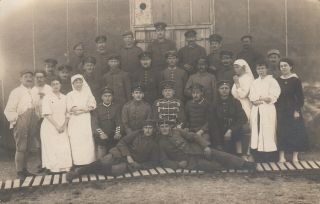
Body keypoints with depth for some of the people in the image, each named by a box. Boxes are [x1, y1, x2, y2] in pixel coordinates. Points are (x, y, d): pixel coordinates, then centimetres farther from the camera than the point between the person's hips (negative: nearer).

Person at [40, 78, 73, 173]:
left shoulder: (64, 98, 10)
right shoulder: (47, 97, -1)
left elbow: (67, 113, 8)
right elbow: (47, 114, -9)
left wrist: (64, 126, -6)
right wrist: (56, 126, -14)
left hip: (62, 128, 3)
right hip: (50, 127, -3)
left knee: (65, 147, -4)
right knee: (52, 148, -6)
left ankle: (64, 168, 3)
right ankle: (53, 168, 1)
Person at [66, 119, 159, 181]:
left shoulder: (154, 144, 7)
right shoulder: (137, 134, 6)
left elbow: (154, 161, 9)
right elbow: (122, 142, 1)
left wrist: (139, 166, -7)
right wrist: (128, 155, -14)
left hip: (133, 162, -1)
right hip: (121, 154, 1)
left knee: (114, 170, -29)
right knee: (102, 163, -26)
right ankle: (79, 170, -22)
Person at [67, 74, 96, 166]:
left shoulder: (87, 93, 13)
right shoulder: (70, 95, 10)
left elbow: (92, 107, 2)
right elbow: (71, 108, -2)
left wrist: (78, 109, -8)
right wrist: (85, 108, -5)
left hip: (86, 120, 1)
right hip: (74, 121, -1)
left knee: (88, 140, -7)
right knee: (76, 142, -7)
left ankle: (89, 160, -4)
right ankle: (77, 162, -6)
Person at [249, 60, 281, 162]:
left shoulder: (272, 81, 2)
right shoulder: (254, 82, 19)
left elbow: (273, 97, -8)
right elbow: (251, 97, 11)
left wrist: (258, 99, -8)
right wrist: (254, 101, -11)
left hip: (268, 110, -5)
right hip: (256, 111, 5)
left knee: (267, 133, -7)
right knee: (256, 132, 2)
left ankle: (268, 159, -3)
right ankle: (258, 159, 7)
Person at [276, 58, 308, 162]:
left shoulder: (295, 80, -4)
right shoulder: (278, 80, 5)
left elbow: (300, 97, -5)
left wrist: (297, 110, -12)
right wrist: (275, 110, 2)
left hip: (293, 110, -3)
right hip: (280, 111, 3)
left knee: (295, 132, 1)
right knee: (281, 133, 1)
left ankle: (295, 156, 9)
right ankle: (281, 156, 6)